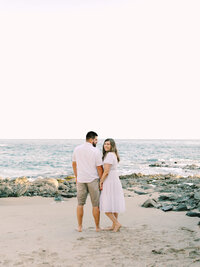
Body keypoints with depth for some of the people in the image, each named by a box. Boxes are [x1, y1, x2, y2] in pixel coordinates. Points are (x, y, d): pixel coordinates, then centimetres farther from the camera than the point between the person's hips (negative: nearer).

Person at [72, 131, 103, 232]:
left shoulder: (77, 149, 3)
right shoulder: (96, 151, -10)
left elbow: (74, 164, 11)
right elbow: (99, 168, -10)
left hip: (81, 179, 3)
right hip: (93, 180, -3)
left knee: (80, 204, 12)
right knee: (96, 204, 7)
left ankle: (80, 226, 15)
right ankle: (97, 227, 14)